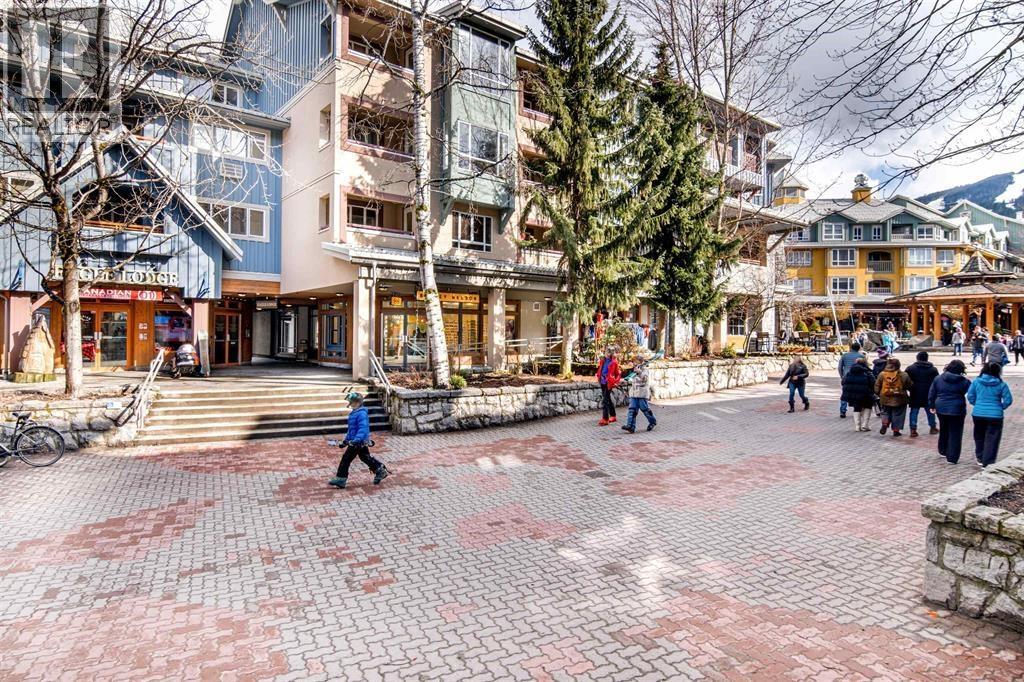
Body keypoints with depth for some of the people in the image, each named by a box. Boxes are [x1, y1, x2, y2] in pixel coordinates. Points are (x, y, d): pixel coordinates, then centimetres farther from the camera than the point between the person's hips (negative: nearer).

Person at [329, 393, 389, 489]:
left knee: (346, 459, -3)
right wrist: (346, 440, 23)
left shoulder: (361, 414, -20)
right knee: (366, 457, 18)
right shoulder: (353, 413, 13)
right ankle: (381, 471, 25)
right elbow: (351, 429, 23)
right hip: (362, 442, 10)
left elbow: (363, 429, -29)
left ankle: (341, 479, 6)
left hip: (359, 442, -10)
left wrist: (356, 439, -38)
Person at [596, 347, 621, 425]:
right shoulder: (603, 360, 8)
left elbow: (618, 374, -3)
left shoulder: (614, 362, -10)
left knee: (605, 400, -9)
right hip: (602, 382, 7)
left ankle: (605, 419, -6)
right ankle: (613, 416, 29)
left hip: (608, 383, -7)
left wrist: (614, 382, -7)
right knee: (608, 399, 16)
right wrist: (599, 377, 13)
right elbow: (600, 369, 21)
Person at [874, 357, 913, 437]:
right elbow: (910, 386, 0)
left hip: (885, 400, 1)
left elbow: (877, 387, 1)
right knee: (897, 415, 11)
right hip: (899, 400, -1)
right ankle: (896, 430, 14)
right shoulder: (903, 375, -10)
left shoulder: (882, 374, -5)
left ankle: (884, 424, -1)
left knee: (886, 413, 20)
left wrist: (878, 394, 16)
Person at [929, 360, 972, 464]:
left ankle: (943, 451, 36)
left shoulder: (938, 378, 2)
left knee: (943, 431, 22)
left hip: (941, 409, 4)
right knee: (955, 434, 2)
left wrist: (931, 406, 13)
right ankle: (952, 458, 3)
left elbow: (931, 393, 6)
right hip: (957, 410, -4)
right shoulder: (965, 381, -7)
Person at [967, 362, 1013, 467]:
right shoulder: (1001, 384, -5)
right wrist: (1001, 407, 11)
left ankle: (980, 458, 31)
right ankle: (988, 462, 5)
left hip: (978, 414, 2)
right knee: (992, 439, 5)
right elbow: (1008, 400, -6)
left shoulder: (976, 382, -2)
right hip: (995, 415, -2)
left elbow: (970, 396, 1)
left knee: (979, 437, 19)